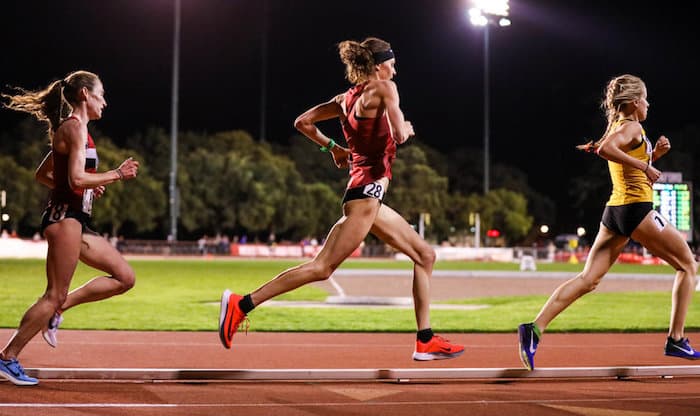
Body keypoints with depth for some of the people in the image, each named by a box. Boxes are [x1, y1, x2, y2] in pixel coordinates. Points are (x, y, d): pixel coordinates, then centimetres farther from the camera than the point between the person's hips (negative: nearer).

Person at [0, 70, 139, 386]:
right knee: (55, 295, -7)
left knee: (124, 277, 8)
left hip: (74, 220, 10)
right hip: (65, 218, -10)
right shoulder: (75, 127, -10)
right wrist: (116, 174, -11)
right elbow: (77, 178, -22)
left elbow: (42, 175, 24)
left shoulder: (69, 129, 19)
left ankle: (57, 309, 10)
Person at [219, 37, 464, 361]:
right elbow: (400, 136, -15)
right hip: (367, 190, -10)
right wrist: (408, 128, 7)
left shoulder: (346, 98, 16)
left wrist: (331, 147, 27)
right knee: (322, 267, -13)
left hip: (369, 196, 10)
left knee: (425, 255, 12)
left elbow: (302, 122, 18)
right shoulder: (383, 88, -6)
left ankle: (426, 341, 10)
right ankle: (242, 304, -13)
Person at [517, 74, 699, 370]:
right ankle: (676, 340, 7)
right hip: (637, 211, -8)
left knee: (588, 279, -1)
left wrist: (654, 154, 17)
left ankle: (535, 329, -17)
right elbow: (605, 149, -29)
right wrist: (644, 165, -22)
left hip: (615, 212, 8)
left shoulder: (617, 126, 19)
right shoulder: (632, 127, -8)